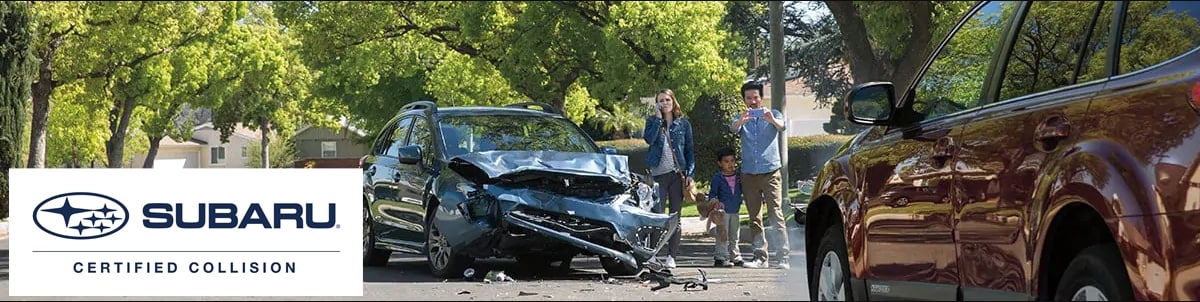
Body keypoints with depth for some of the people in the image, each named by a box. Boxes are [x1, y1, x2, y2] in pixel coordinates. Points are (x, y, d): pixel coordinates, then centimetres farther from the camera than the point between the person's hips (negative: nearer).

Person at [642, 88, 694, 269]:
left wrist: (689, 173, 1)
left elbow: (689, 150, 11)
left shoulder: (683, 124, 9)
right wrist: (658, 118, -10)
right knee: (656, 214, -8)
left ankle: (671, 256, 6)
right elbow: (649, 139, -12)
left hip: (678, 173, 1)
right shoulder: (652, 121, 8)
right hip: (658, 173, -1)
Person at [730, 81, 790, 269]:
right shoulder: (741, 118, 11)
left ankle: (783, 256, -13)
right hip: (749, 174, 3)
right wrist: (741, 121, -37)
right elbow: (733, 129, -12)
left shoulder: (773, 115, 6)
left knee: (776, 214, -10)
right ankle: (760, 257, 7)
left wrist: (772, 120, -40)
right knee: (754, 217, 4)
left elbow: (781, 127, -15)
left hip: (770, 171, -3)